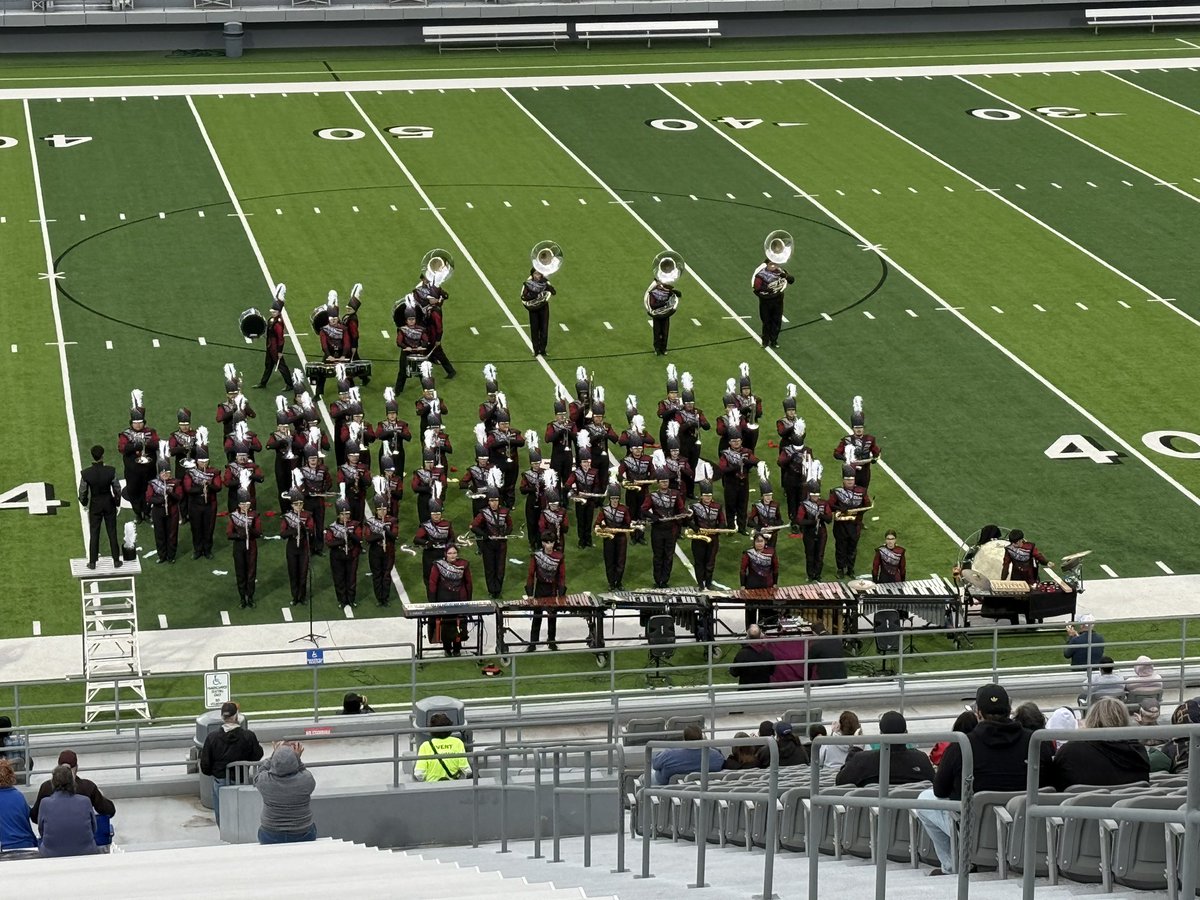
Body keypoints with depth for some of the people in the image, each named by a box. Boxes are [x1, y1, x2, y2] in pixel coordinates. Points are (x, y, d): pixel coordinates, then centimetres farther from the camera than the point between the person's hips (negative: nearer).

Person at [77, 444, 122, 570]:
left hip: (95, 504, 0)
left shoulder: (86, 473, -20)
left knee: (94, 534, 12)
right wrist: (117, 502, 10)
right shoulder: (111, 471, -20)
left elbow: (83, 491, -9)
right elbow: (117, 489, -9)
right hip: (109, 503, 0)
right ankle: (116, 561, 20)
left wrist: (84, 503, 13)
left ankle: (92, 562, 18)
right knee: (112, 532, 12)